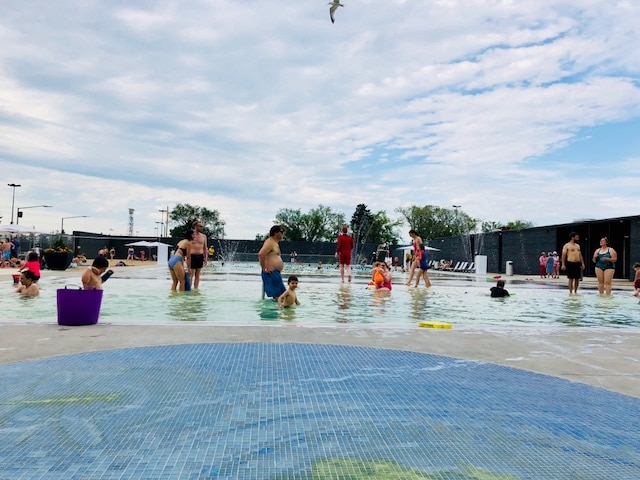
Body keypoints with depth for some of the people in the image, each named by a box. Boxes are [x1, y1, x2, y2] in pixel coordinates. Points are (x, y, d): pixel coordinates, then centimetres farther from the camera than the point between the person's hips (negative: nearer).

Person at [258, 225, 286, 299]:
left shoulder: (275, 243, 21)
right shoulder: (270, 242, -11)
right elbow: (261, 254, -26)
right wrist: (264, 269, -21)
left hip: (276, 273, 11)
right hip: (271, 273, -11)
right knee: (277, 296, -13)